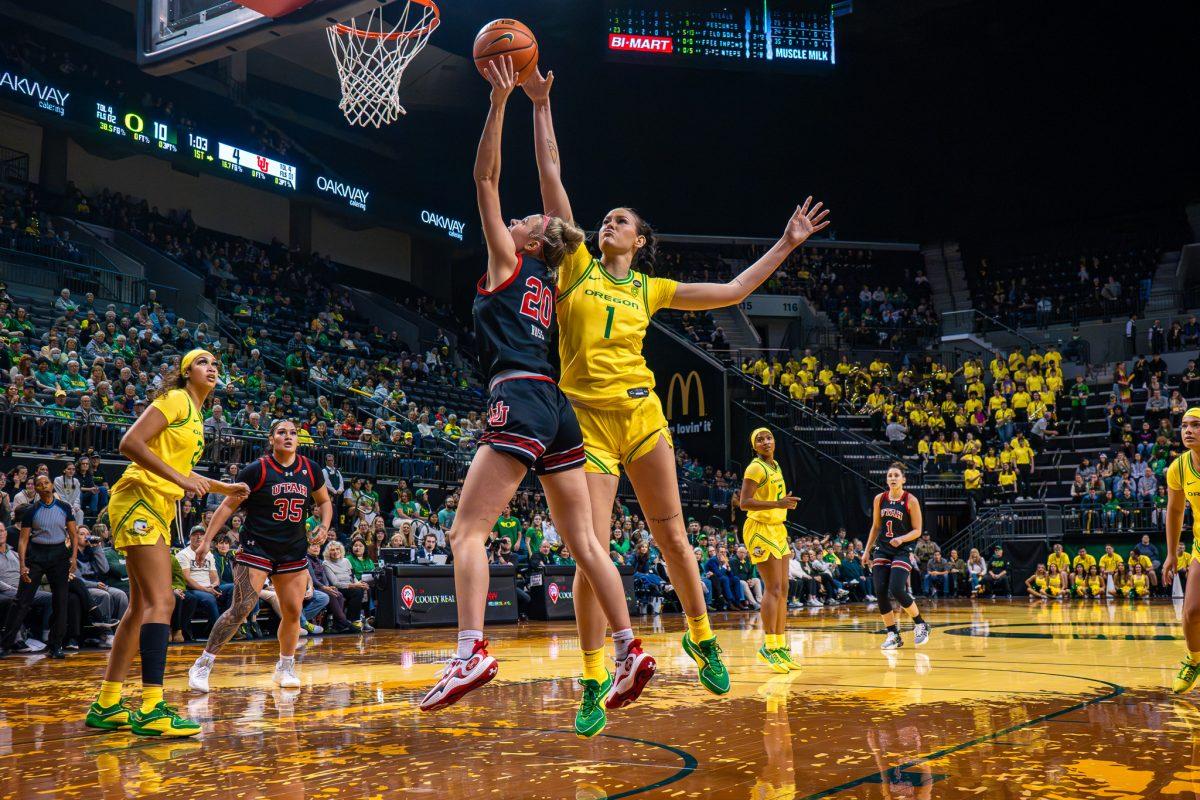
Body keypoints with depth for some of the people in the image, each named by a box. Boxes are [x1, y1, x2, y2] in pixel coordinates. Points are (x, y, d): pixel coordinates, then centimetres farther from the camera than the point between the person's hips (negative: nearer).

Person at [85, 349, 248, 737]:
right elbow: (130, 443, -18)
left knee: (142, 607, 11)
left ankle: (106, 705, 17)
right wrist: (179, 478, -22)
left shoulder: (195, 414, 19)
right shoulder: (175, 399, -7)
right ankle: (150, 708, -18)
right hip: (139, 502, -10)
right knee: (161, 601, -16)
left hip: (159, 509, 10)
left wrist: (225, 488, 26)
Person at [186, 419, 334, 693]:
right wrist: (207, 539, -10)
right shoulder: (257, 470, -8)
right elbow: (229, 505, -6)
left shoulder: (310, 470, 4)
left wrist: (324, 526, -2)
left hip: (294, 551, 5)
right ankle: (203, 665, -1)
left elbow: (324, 501, 18)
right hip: (256, 548, -4)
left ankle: (285, 668, 23)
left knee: (293, 612, 5)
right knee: (241, 609, -12)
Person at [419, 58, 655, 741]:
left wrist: (501, 100, 6)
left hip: (521, 400, -8)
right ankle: (631, 651, 6)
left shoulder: (509, 261, 7)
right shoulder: (549, 284, 24)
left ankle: (473, 651, -24)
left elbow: (486, 178, 5)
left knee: (468, 530, -11)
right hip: (560, 410, 8)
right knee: (585, 542, 8)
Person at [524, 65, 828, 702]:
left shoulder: (650, 288, 13)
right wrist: (541, 107, 4)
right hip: (586, 418, -2)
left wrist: (785, 245, 16)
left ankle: (701, 637, 27)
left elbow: (733, 292, 17)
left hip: (642, 415, 2)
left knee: (671, 535, 6)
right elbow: (552, 178, 5)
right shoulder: (576, 267, 8)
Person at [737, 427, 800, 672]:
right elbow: (745, 502, -22)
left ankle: (782, 646, 13)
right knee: (773, 588, -13)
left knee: (782, 590, 8)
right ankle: (769, 647, -11)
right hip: (760, 530, -9)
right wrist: (777, 504, -29)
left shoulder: (775, 466, 14)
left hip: (777, 530, 9)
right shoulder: (756, 468, -13)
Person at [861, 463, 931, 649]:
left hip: (902, 550, -5)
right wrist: (867, 550, 12)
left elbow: (917, 531, -5)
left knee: (897, 590, -17)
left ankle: (920, 625, 8)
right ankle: (893, 635, 7)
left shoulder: (911, 501, -7)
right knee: (880, 592, -4)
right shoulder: (880, 499, 5)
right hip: (882, 550, 5)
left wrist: (902, 539, -23)